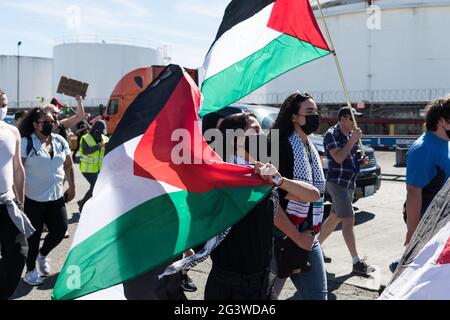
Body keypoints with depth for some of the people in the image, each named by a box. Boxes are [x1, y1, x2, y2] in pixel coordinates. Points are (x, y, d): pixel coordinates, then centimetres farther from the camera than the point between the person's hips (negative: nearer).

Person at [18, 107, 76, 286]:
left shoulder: (60, 141, 5)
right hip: (33, 198, -5)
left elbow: (68, 165, 14)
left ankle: (43, 254, 33)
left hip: (56, 197, 5)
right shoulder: (26, 143, -10)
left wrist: (72, 187, 14)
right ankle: (30, 270, 24)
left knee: (60, 229, 4)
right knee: (33, 234, 6)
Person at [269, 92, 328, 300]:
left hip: (308, 238, 7)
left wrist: (310, 234, 13)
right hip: (279, 238, -7)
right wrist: (297, 238, -17)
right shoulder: (279, 147, -15)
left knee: (318, 295, 8)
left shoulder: (312, 150, 11)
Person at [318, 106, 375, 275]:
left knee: (334, 217, 15)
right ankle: (357, 262, -8)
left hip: (349, 183, 9)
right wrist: (353, 140, -20)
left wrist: (361, 161, 5)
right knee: (349, 220, -10)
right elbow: (338, 158, -23)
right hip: (337, 183, -9)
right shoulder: (332, 134, -11)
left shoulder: (350, 135, 15)